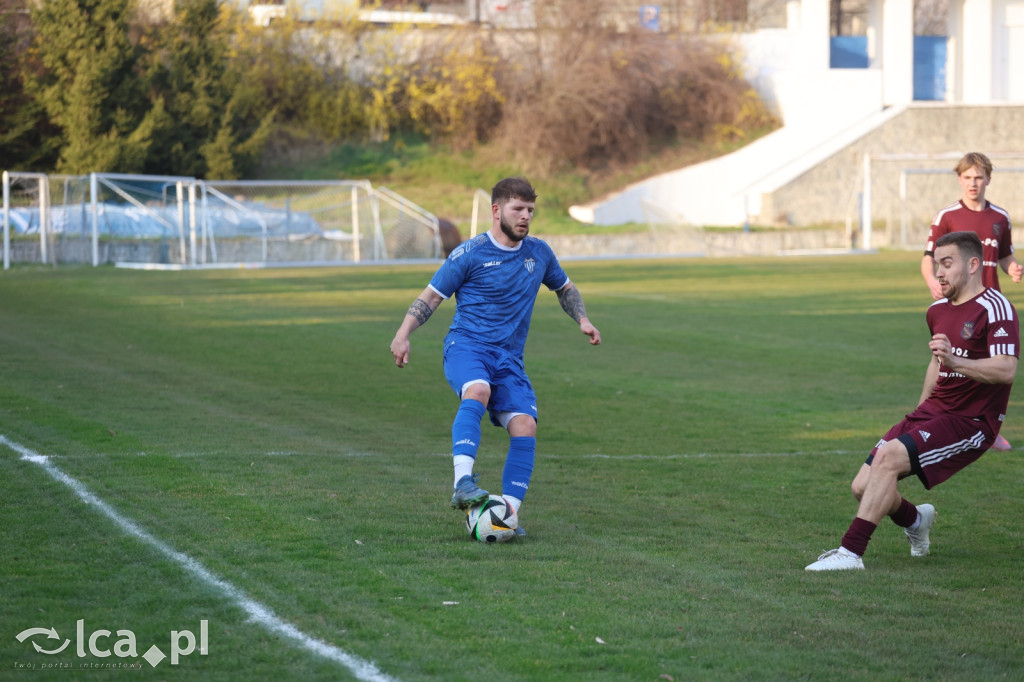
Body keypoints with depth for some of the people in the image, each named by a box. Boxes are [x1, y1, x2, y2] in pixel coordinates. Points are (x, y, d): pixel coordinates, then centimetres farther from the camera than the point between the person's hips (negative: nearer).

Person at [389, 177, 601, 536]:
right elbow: (431, 296, 1)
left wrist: (583, 320, 14)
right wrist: (403, 334, -12)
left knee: (525, 426, -15)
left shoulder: (539, 253, 13)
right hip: (467, 345, -5)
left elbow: (565, 288, 31)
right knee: (478, 390, -37)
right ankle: (463, 483, -45)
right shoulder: (470, 254, -3)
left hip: (509, 357, 5)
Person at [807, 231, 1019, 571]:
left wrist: (955, 361, -39)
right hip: (932, 413, 8)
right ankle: (915, 520, 30)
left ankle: (851, 552, -27)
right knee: (863, 487, -3)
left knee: (888, 456, -29)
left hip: (970, 422, -8)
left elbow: (1006, 370, -25)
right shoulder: (938, 310, 14)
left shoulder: (994, 308, -12)